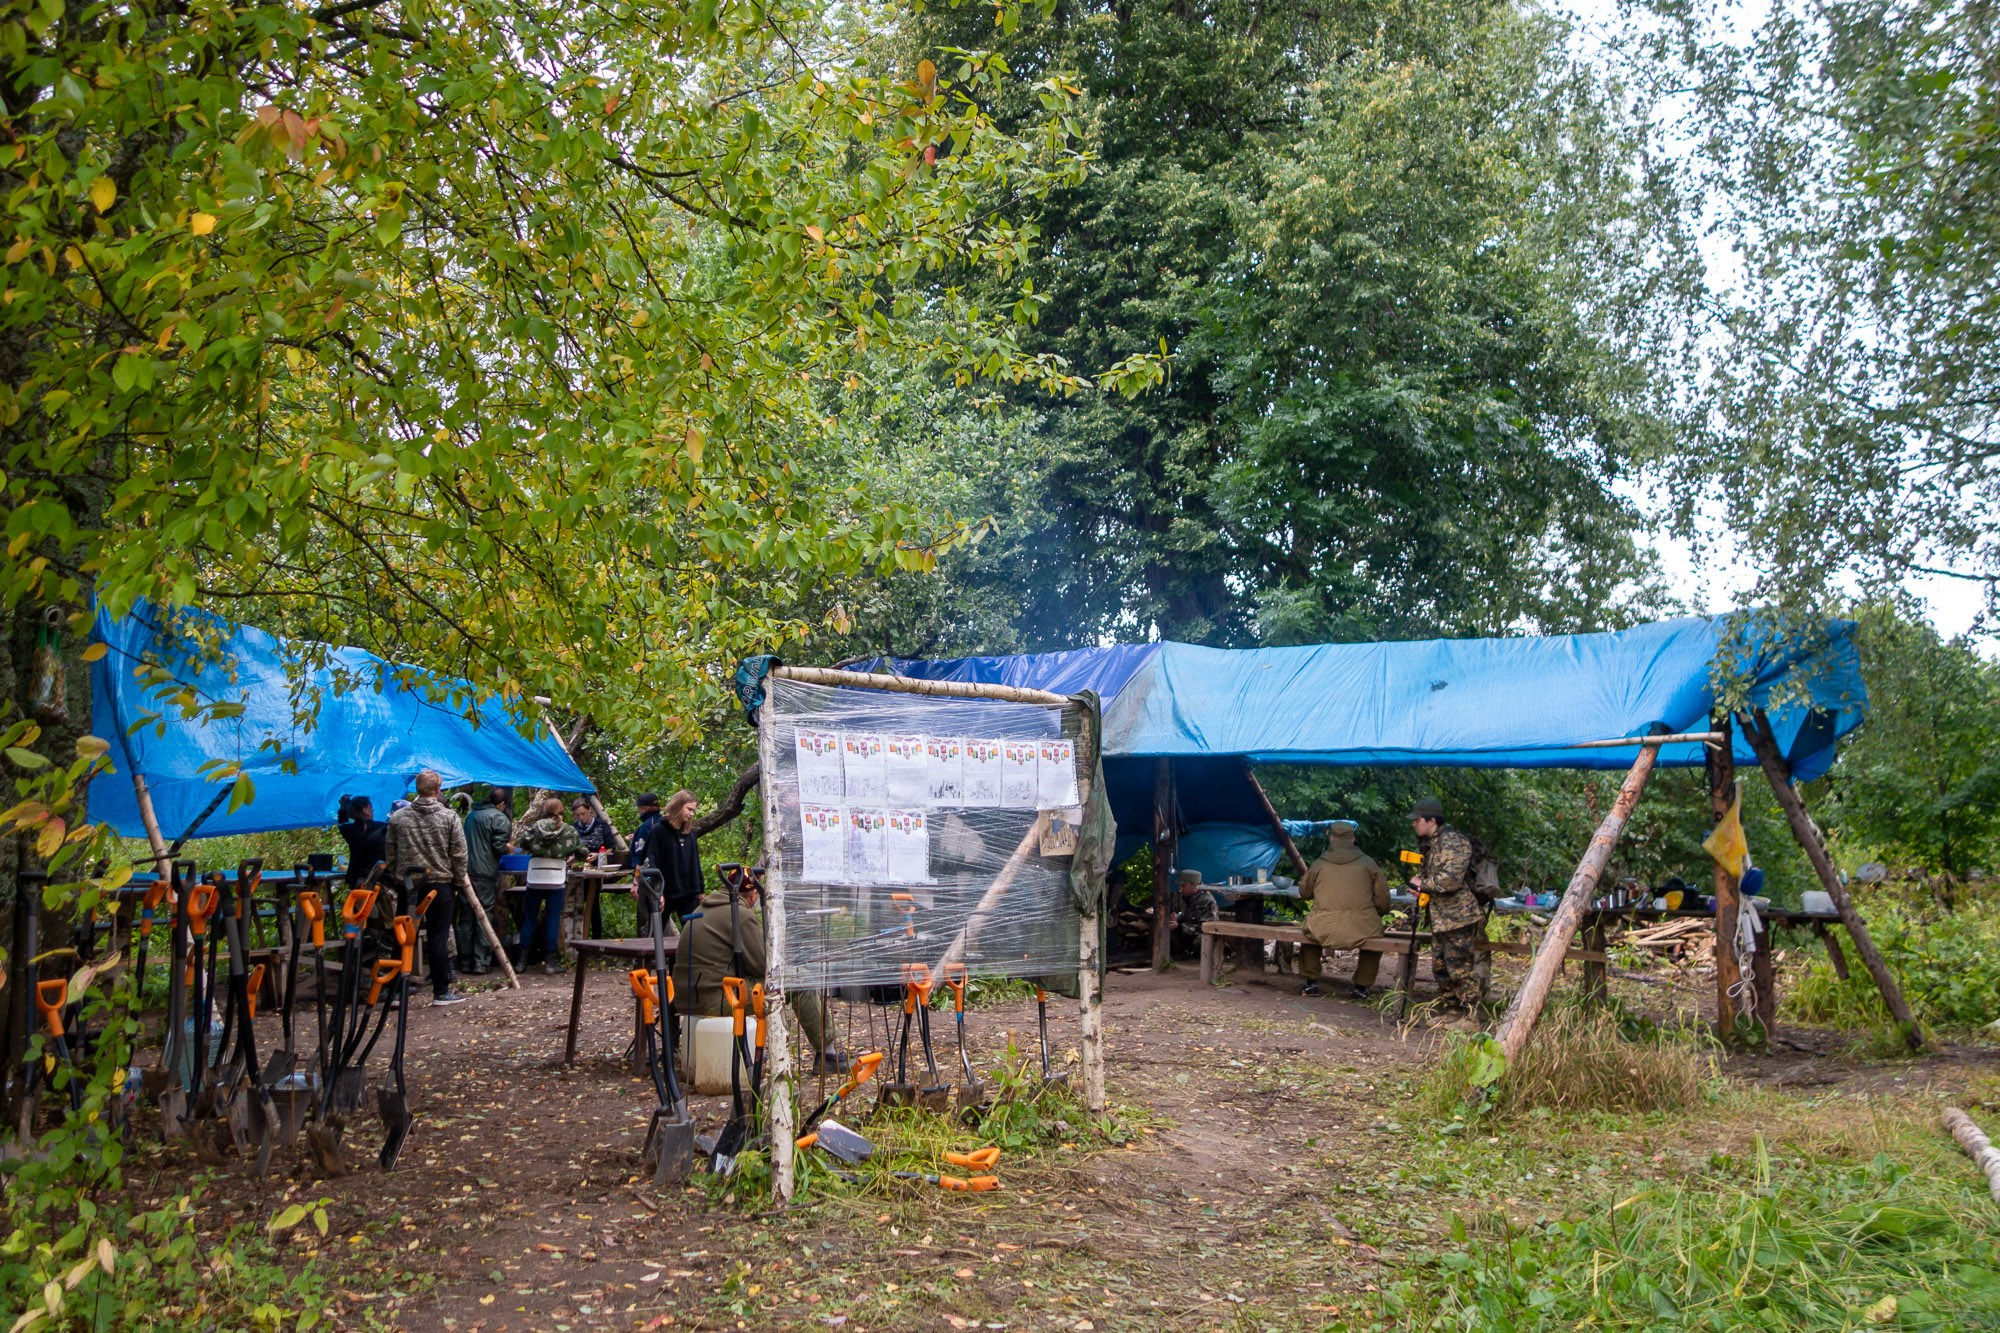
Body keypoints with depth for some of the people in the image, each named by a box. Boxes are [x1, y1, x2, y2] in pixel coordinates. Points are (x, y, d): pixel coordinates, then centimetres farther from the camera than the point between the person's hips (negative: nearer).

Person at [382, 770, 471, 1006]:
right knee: (438, 938, 0)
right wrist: (460, 879, 7)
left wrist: (396, 879, 19)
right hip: (440, 884, -3)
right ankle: (441, 992, 4)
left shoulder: (398, 817, 2)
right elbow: (459, 854, -7)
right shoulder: (448, 817, -7)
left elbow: (390, 854, 7)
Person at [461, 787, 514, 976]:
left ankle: (465, 962, 14)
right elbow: (500, 847, -14)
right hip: (485, 873, -6)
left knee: (466, 918, 10)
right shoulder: (500, 818, -7)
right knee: (485, 918, -1)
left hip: (466, 870, 7)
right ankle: (481, 963, -2)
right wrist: (510, 846, 7)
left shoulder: (472, 815, 17)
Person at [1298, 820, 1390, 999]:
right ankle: (1362, 986, 29)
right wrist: (1378, 914, 27)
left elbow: (1304, 892, 18)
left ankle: (1311, 982, 29)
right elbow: (1382, 897, 6)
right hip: (1363, 929, 0)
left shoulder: (1319, 864, 6)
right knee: (1375, 931, 32)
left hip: (1324, 930, 0)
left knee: (1310, 932, 32)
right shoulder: (1367, 863, 6)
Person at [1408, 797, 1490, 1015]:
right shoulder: (1430, 843, 14)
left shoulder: (1452, 841, -18)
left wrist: (1422, 884, -13)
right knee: (1441, 967, 17)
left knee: (1463, 968, -8)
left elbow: (1450, 879, -28)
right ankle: (1452, 1010, 28)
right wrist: (1421, 884, 5)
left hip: (1461, 918, -11)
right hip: (1441, 919, 11)